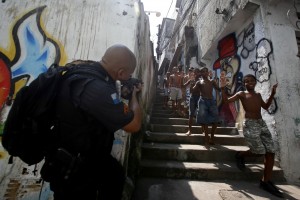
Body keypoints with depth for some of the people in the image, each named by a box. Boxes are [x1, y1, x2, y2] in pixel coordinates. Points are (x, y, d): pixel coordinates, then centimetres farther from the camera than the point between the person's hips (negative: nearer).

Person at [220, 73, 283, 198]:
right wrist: (223, 87, -19)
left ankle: (266, 182, 12)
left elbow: (266, 106, 29)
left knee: (270, 152, 1)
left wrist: (272, 94, 21)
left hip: (261, 123, 7)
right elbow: (226, 101, -10)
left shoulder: (258, 95, 17)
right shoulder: (241, 94, -1)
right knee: (260, 151, -11)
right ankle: (240, 155, 20)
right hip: (250, 124, -6)